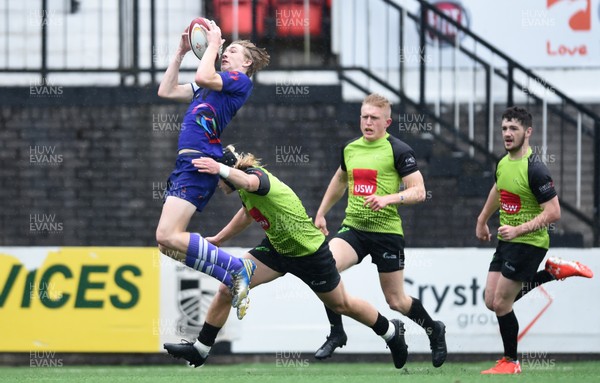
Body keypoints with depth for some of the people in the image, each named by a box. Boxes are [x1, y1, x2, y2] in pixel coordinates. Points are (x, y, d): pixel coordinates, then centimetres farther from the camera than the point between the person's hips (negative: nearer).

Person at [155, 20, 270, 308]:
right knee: (167, 243, 4)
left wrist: (213, 44, -1)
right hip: (186, 162, 10)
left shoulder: (241, 80, 1)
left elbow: (202, 77, -16)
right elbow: (166, 91, 28)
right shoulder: (209, 87, 26)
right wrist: (180, 53, 25)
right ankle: (234, 280, 4)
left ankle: (237, 268, -15)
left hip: (200, 162, -10)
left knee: (168, 236, -22)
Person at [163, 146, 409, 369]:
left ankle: (391, 331, 37)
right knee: (227, 290, -7)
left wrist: (220, 169, -74)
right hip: (276, 248, 8)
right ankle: (200, 350, 3)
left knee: (341, 305, 12)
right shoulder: (243, 190, -4)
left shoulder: (256, 174, -30)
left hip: (310, 253, -8)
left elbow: (249, 182, -57)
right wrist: (218, 238, 25)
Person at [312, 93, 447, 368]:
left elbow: (419, 192, -11)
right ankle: (336, 333, -8)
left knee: (395, 300, 4)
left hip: (386, 231, -4)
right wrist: (321, 214, 29)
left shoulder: (398, 151, -8)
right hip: (352, 228, 4)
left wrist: (387, 199, -26)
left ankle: (433, 330, 35)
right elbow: (340, 180, 29)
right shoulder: (350, 149, 9)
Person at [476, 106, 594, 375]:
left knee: (501, 304, -6)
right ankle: (554, 271, 19)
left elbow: (553, 213, -23)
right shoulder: (503, 163, 4)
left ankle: (511, 361, 13)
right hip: (506, 241, 8)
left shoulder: (535, 169, -21)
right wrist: (482, 220, 36)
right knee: (492, 301, 8)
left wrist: (518, 230, -29)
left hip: (528, 243, -8)